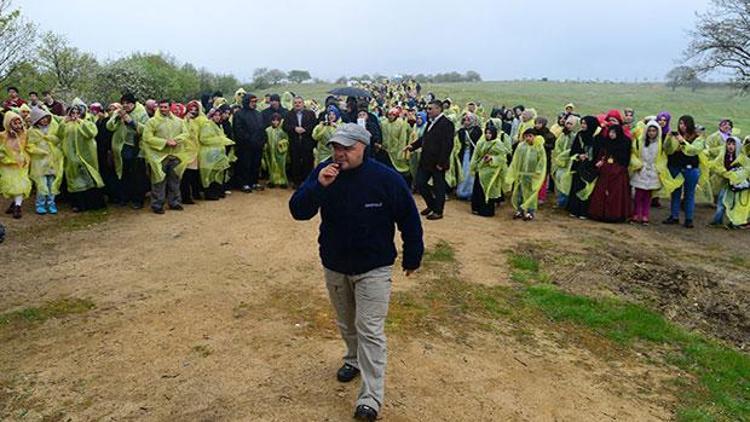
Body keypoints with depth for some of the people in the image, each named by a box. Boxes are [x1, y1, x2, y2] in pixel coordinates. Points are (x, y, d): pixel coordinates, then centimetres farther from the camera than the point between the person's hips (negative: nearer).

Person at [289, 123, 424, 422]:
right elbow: (298, 212, -16)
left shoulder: (386, 178, -17)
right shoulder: (323, 172, -10)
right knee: (346, 324, 22)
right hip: (334, 266, 4)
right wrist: (319, 186, -32)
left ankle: (371, 398, 3)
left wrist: (412, 258, 0)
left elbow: (409, 218, -7)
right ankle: (354, 359, 49)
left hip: (373, 268, -4)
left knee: (370, 330, -4)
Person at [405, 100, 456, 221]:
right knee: (420, 183, 12)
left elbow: (447, 145, -19)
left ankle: (438, 211, 19)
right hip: (425, 161, 9)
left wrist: (441, 163, -21)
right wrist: (413, 146, 4)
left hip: (437, 163, -9)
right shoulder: (431, 123, 13)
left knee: (439, 187, 5)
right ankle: (431, 205, 31)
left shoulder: (446, 124, -15)